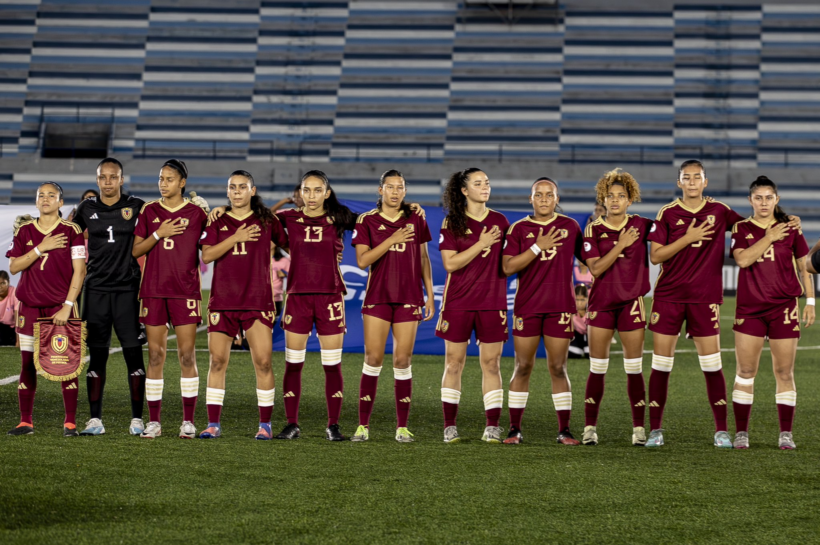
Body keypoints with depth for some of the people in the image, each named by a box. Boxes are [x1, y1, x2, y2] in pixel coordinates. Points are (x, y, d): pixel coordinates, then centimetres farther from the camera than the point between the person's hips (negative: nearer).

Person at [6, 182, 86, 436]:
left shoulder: (71, 231, -1)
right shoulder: (24, 231, 8)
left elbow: (79, 271, -5)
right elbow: (13, 267, 1)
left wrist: (67, 306, -11)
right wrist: (40, 248, -11)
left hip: (61, 307, -3)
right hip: (29, 307, 3)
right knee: (27, 364, 3)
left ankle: (70, 422, 1)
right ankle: (25, 422, 10)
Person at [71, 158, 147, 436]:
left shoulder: (137, 206, 1)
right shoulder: (87, 208, 7)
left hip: (128, 288, -1)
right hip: (96, 288, 2)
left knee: (133, 353, -3)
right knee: (97, 354, 2)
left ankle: (137, 418, 4)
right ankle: (95, 419, 8)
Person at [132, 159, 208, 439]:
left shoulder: (197, 213, 4)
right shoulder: (148, 211, 9)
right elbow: (135, 250, 6)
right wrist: (159, 234, -8)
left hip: (185, 292, -2)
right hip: (153, 290, 2)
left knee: (187, 355, -3)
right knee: (155, 355, 2)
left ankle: (188, 421, 3)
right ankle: (153, 421, 6)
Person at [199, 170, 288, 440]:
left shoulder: (266, 220, 7)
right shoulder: (218, 221, 8)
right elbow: (207, 255, -5)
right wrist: (235, 238, -13)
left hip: (258, 301, -1)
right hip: (222, 301, 1)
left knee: (263, 362, -5)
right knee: (217, 361, 0)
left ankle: (265, 425, 3)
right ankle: (213, 424, 6)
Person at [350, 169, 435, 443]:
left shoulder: (416, 220, 8)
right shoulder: (367, 221, 2)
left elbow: (423, 259, 14)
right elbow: (362, 260, -7)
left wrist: (430, 294, 9)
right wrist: (392, 240, -14)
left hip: (408, 298, 1)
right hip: (377, 297, -1)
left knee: (402, 361, 0)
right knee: (373, 359, -4)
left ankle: (402, 426, 5)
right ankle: (363, 425, 2)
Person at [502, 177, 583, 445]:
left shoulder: (570, 227, 7)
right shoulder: (519, 229, 3)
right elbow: (508, 267, -8)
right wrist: (538, 247, -13)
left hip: (560, 307, 0)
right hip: (526, 307, 0)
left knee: (558, 368, 1)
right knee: (523, 367, 2)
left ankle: (564, 430, 5)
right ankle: (515, 429, 8)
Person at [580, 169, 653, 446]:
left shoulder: (641, 225, 3)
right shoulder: (593, 230, 1)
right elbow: (595, 268, -8)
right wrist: (621, 245, -13)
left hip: (632, 302, 0)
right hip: (601, 303, 0)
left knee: (634, 368, 2)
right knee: (597, 368, 2)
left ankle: (639, 428, 8)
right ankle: (590, 428, 6)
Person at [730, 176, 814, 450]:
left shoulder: (790, 228, 5)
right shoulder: (741, 229, 5)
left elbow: (803, 268, 10)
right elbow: (742, 259, -13)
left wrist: (810, 300, 5)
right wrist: (769, 237, -13)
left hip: (784, 308, 0)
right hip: (749, 308, 0)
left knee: (784, 373, 1)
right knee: (745, 372, 0)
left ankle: (786, 434, 7)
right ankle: (741, 433, 7)